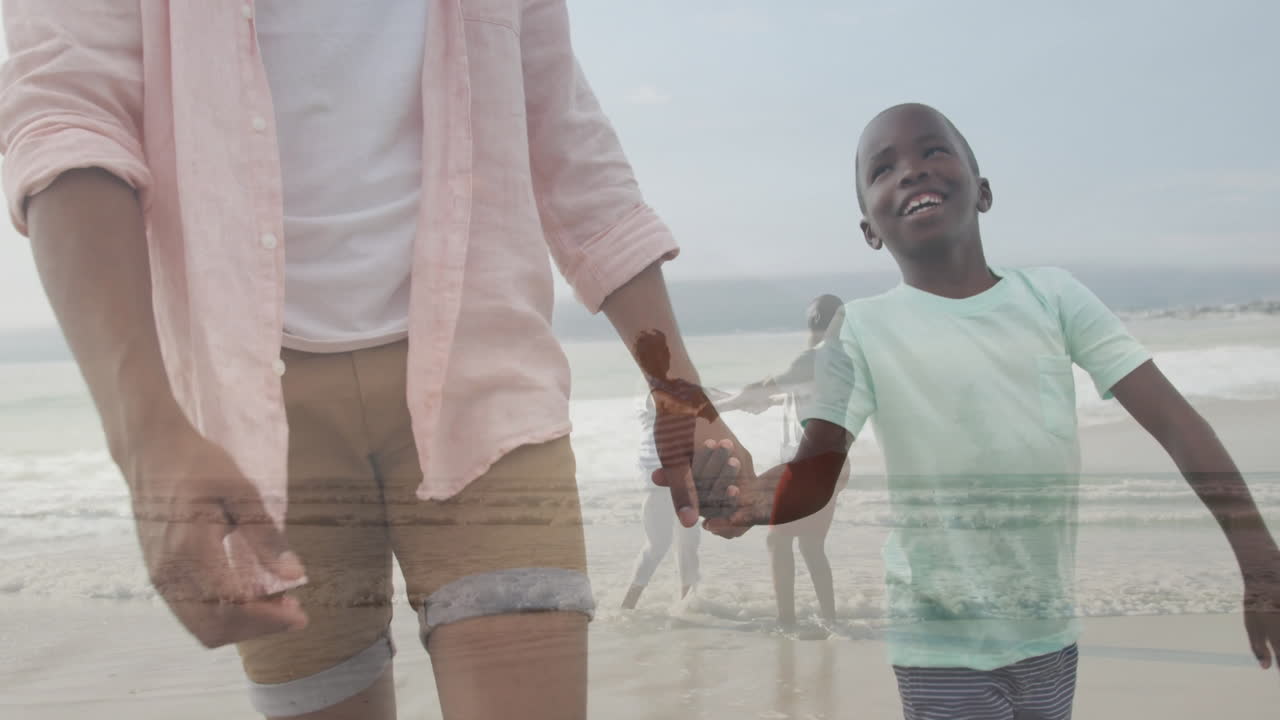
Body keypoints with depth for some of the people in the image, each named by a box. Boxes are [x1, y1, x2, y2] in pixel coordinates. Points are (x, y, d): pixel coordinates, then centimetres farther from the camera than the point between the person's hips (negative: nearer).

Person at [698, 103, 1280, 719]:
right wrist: (754, 497, -36)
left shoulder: (1051, 294, -1)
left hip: (1050, 629, 3)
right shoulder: (862, 329, -7)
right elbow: (816, 470, -12)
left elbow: (1171, 419, -4)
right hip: (941, 645, -3)